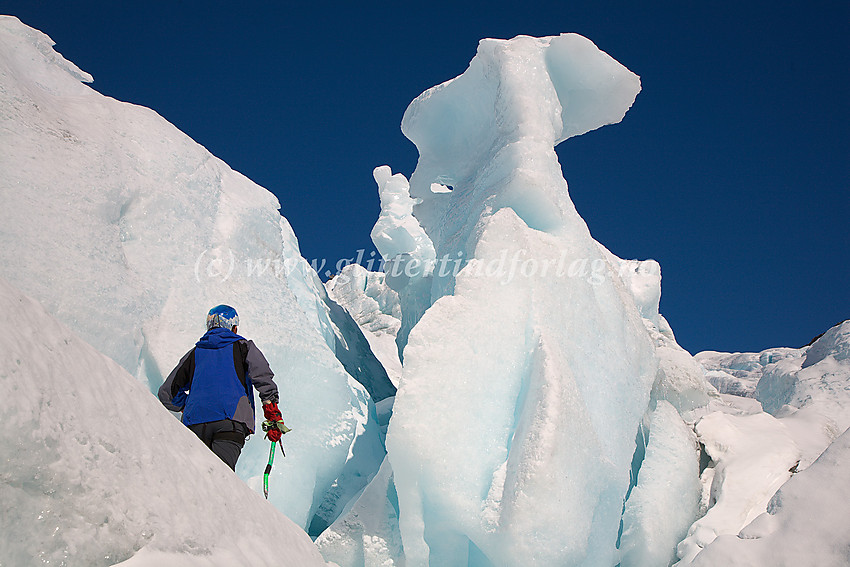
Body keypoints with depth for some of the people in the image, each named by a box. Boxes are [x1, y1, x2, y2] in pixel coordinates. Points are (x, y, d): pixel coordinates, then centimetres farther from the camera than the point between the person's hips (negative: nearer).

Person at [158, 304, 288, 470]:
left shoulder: (194, 353, 28)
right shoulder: (243, 346, 21)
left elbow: (167, 393, 28)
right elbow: (263, 378, 3)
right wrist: (274, 418, 1)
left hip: (194, 422, 3)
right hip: (231, 420, -3)